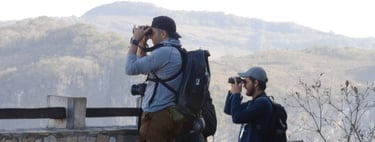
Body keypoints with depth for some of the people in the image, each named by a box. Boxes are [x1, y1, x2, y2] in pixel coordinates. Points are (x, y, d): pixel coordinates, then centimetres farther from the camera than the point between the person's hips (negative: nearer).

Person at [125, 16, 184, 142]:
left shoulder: (164, 52, -16)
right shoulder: (177, 52, 16)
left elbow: (131, 69, -14)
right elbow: (142, 67, 25)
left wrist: (135, 40, -4)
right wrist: (142, 44, 14)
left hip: (157, 115, -10)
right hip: (171, 115, 10)